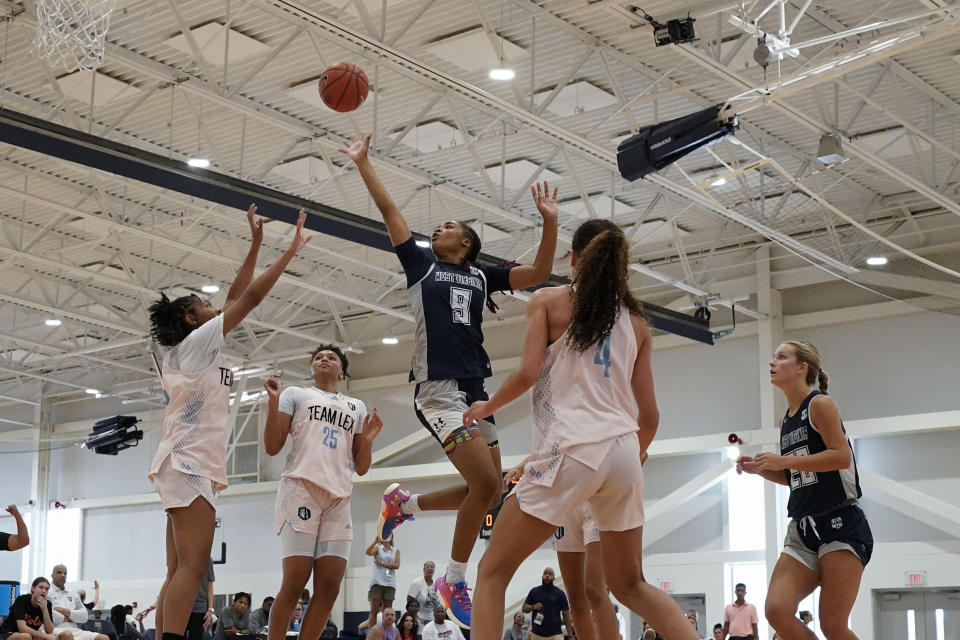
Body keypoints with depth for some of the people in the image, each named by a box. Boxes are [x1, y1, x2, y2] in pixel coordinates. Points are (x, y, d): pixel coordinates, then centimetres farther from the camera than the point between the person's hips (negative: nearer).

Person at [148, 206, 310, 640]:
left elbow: (235, 297, 24)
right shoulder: (196, 340, -2)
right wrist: (291, 250, 2)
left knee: (179, 572, 3)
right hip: (189, 461, -10)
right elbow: (250, 297, -4)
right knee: (193, 566, -19)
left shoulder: (198, 350, 22)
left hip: (192, 465, 10)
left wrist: (256, 245, 24)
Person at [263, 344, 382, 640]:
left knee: (329, 587, -4)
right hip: (301, 488, -4)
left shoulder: (357, 407, 24)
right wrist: (273, 401, -5)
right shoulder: (295, 394, 15)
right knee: (295, 582, -12)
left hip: (339, 497, 4)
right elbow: (272, 447, 6)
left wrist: (367, 440, 2)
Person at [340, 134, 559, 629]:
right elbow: (388, 209, 9)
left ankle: (402, 504, 28)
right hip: (438, 390, -6)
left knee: (489, 491, 8)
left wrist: (549, 221, -5)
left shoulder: (481, 276, 16)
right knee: (485, 482, -18)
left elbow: (538, 274, 5)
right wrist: (362, 163, 8)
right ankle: (454, 582, -3)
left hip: (475, 391, 6)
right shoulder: (420, 264, 10)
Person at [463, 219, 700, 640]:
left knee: (493, 571, 5)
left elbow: (527, 373, -7)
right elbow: (649, 416, 14)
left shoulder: (549, 300, 6)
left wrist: (486, 407, 12)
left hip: (570, 447, -5)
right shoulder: (636, 321, 17)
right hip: (623, 449, 5)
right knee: (629, 585, 20)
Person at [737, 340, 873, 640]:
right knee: (777, 610, -10)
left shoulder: (819, 404, -6)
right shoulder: (786, 421, 17)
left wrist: (784, 461, -17)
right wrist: (761, 468, 9)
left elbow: (842, 457, -17)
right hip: (803, 530, 7)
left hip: (841, 525, -7)